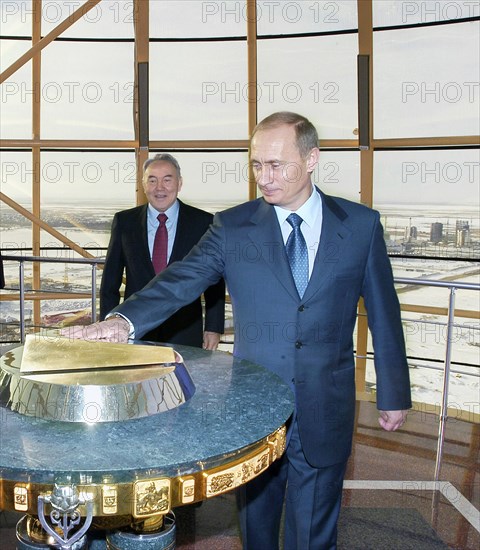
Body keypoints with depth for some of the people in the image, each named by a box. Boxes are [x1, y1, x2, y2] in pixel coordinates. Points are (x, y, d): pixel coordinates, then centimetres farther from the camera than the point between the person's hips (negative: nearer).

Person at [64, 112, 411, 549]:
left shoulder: (361, 224, -2)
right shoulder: (233, 227, -3)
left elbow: (384, 314, 3)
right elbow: (181, 280, -15)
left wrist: (394, 394, 6)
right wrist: (125, 320, -34)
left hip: (325, 411, 0)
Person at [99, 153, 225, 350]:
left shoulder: (203, 222, 0)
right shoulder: (124, 221, 5)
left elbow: (215, 282, 3)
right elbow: (110, 281, 8)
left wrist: (213, 328, -1)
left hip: (185, 335, -1)